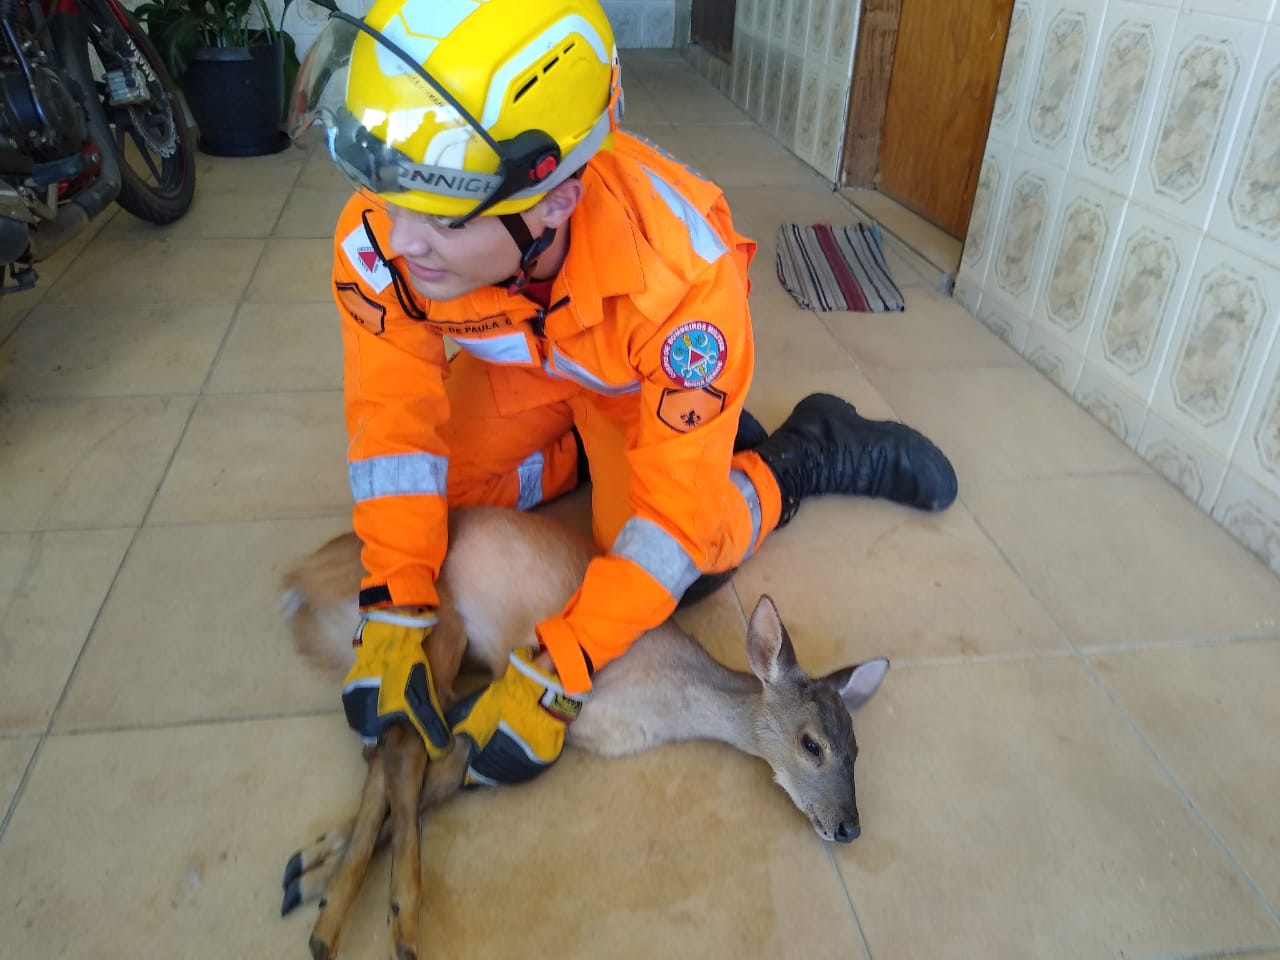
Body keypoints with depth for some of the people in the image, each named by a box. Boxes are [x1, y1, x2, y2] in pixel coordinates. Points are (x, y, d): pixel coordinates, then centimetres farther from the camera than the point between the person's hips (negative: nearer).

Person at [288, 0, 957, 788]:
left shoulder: (683, 273, -44)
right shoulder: (377, 237, -34)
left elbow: (675, 510, -37)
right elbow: (395, 420, -23)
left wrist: (552, 678, -39)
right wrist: (393, 618, -28)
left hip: (650, 368, -4)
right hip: (521, 360, 4)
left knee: (680, 565, -19)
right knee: (420, 481, -7)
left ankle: (802, 460, 9)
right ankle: (593, 447, 13)